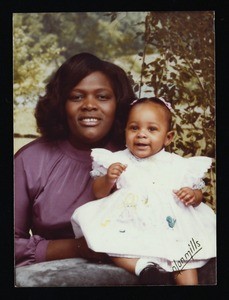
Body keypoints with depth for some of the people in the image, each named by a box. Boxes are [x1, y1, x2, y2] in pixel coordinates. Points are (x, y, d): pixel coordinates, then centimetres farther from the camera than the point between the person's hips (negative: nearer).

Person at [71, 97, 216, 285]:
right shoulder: (118, 161, 5)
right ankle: (145, 268, -34)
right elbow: (99, 193, 7)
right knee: (106, 240, -27)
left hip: (170, 228, 1)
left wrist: (193, 195, -9)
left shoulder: (179, 165, 7)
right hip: (128, 226, 0)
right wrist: (108, 179, -14)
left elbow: (197, 195, 15)